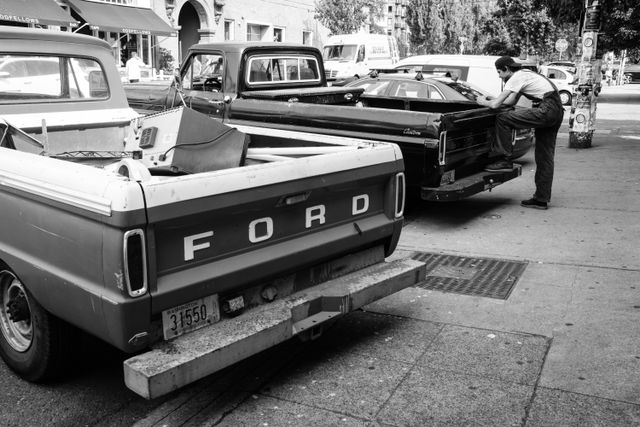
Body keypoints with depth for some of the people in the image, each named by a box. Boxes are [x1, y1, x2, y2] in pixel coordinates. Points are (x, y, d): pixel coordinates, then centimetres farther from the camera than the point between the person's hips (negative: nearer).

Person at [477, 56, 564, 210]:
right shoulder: (524, 74, 22)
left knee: (502, 119, -10)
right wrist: (492, 99, 26)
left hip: (546, 110, -10)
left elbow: (495, 105, -12)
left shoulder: (516, 78, -7)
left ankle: (506, 161, -5)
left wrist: (484, 102, 8)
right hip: (557, 111, 10)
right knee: (544, 156, 12)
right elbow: (512, 101, 32)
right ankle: (541, 199, 17)